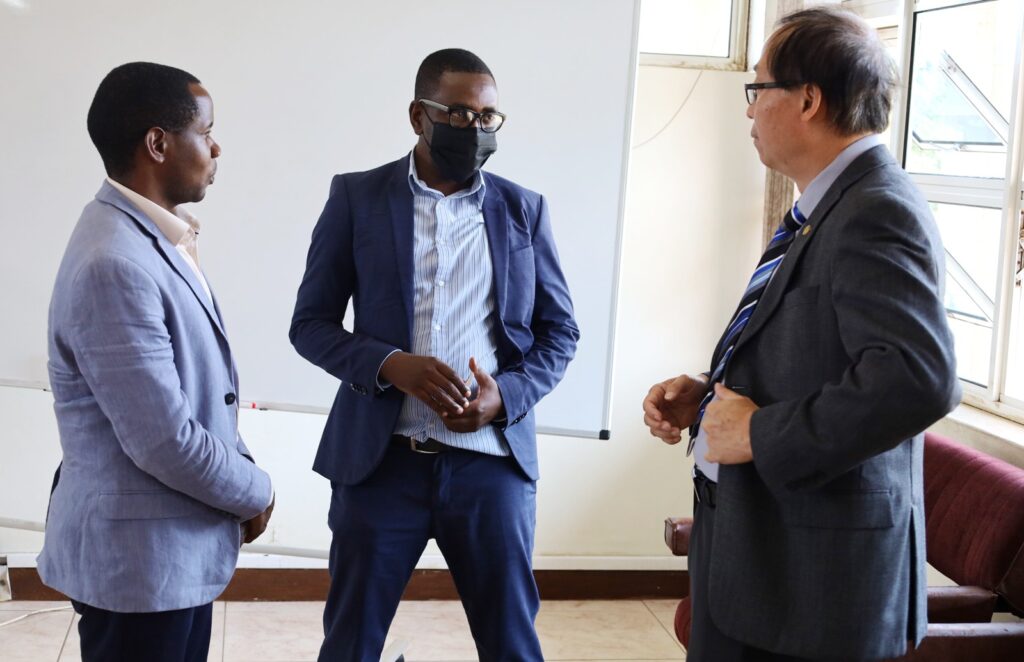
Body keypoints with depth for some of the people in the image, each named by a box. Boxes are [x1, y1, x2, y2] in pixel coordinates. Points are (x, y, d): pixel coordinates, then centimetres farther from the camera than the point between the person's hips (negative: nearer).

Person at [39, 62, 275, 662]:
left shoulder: (160, 237, 7)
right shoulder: (114, 265, -25)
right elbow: (165, 442, -25)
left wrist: (240, 476, 3)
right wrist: (255, 492, -9)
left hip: (178, 545, 9)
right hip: (140, 557, -9)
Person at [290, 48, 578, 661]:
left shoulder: (524, 210, 6)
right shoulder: (357, 198, 2)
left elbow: (560, 331, 9)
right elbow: (311, 322, 1)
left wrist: (506, 396, -10)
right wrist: (389, 365, -17)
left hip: (492, 462, 1)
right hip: (380, 460, -1)